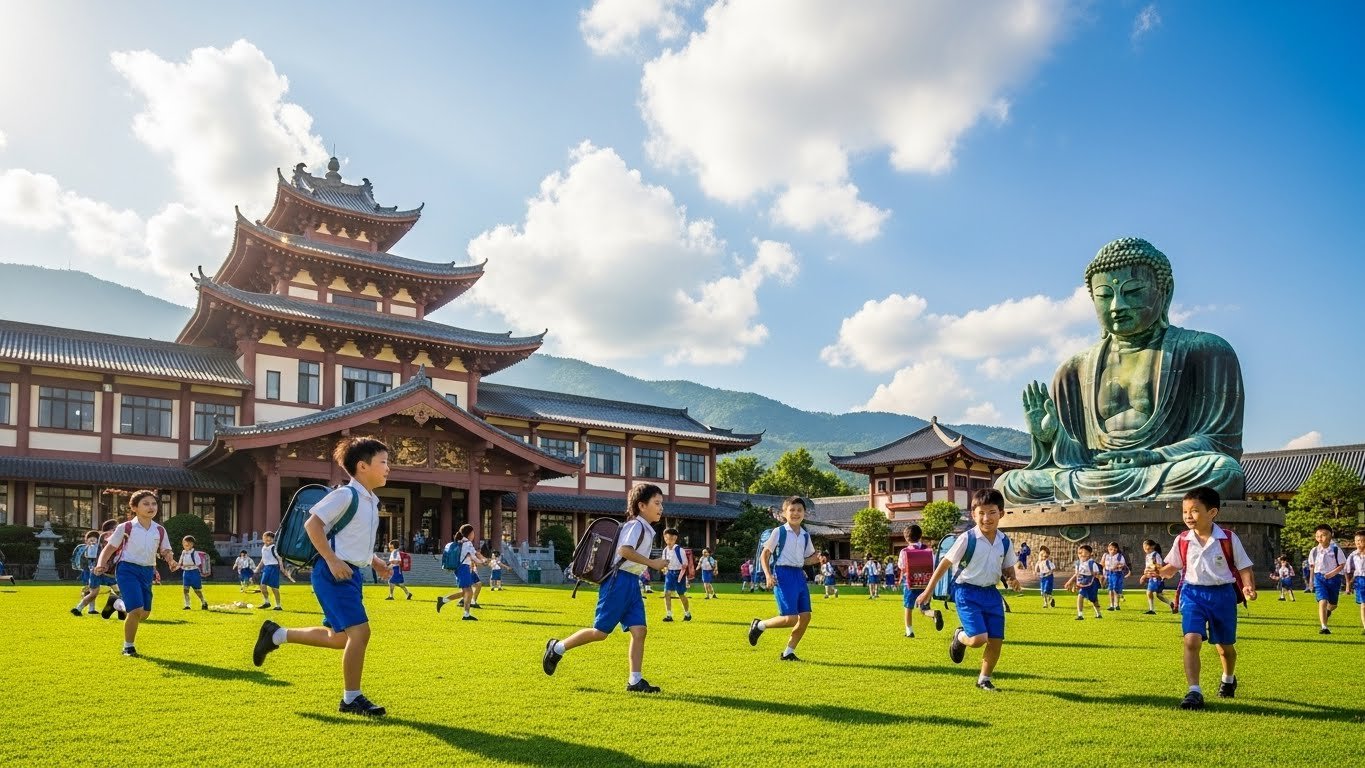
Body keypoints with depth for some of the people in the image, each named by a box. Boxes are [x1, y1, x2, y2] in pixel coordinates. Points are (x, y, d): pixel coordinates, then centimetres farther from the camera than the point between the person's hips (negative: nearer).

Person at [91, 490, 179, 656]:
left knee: (145, 613, 10)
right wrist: (101, 564, -17)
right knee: (137, 610, -17)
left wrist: (171, 561, -11)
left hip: (147, 572, 5)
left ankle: (116, 603, 41)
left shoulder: (160, 530, 4)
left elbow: (165, 551, 10)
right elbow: (109, 548, -1)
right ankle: (128, 647, 6)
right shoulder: (125, 528, -7)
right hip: (128, 569, -5)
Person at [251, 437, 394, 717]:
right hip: (334, 573, -10)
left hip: (352, 573, 10)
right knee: (359, 631, -14)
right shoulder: (345, 494, -14)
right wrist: (332, 560, -23)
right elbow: (312, 524, -19)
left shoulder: (371, 501, 15)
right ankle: (351, 699, -1)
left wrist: (374, 560, 13)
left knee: (340, 638, 16)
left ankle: (276, 634, 31)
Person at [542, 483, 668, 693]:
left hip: (631, 583, 9)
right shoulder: (636, 525, -12)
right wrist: (651, 563, -24)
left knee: (639, 630, -1)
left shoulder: (647, 530, 18)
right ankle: (557, 648, 12)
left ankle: (635, 681, 0)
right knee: (600, 631, -5)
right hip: (619, 581, -9)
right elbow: (624, 550, -28)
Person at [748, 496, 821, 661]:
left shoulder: (805, 535, 13)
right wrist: (768, 575, -14)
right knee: (790, 618, -14)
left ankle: (788, 652, 13)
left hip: (799, 575, 7)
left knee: (805, 616, 1)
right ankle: (759, 626, 10)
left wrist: (818, 559, 4)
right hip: (783, 575, -7)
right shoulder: (779, 532, -4)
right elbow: (764, 555, -2)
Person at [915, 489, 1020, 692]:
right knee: (978, 639, -18)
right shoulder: (967, 539, -13)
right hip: (968, 592, -5)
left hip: (991, 593, 5)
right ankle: (959, 637, 19)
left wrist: (1012, 579, -9)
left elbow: (1008, 568, 15)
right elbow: (945, 563, -7)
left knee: (997, 641, 3)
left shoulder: (1004, 542, 1)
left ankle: (984, 679, 26)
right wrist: (928, 591, -5)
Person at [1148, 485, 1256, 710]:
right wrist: (1159, 572, -10)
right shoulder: (1182, 541, -2)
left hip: (1222, 594, 0)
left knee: (1225, 646, 16)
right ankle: (1194, 691, -17)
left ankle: (1228, 679, 47)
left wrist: (1248, 586, -20)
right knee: (1191, 640, -18)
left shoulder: (1229, 539, -8)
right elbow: (1172, 567, 10)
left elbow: (1244, 567, -2)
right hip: (1193, 593, 1)